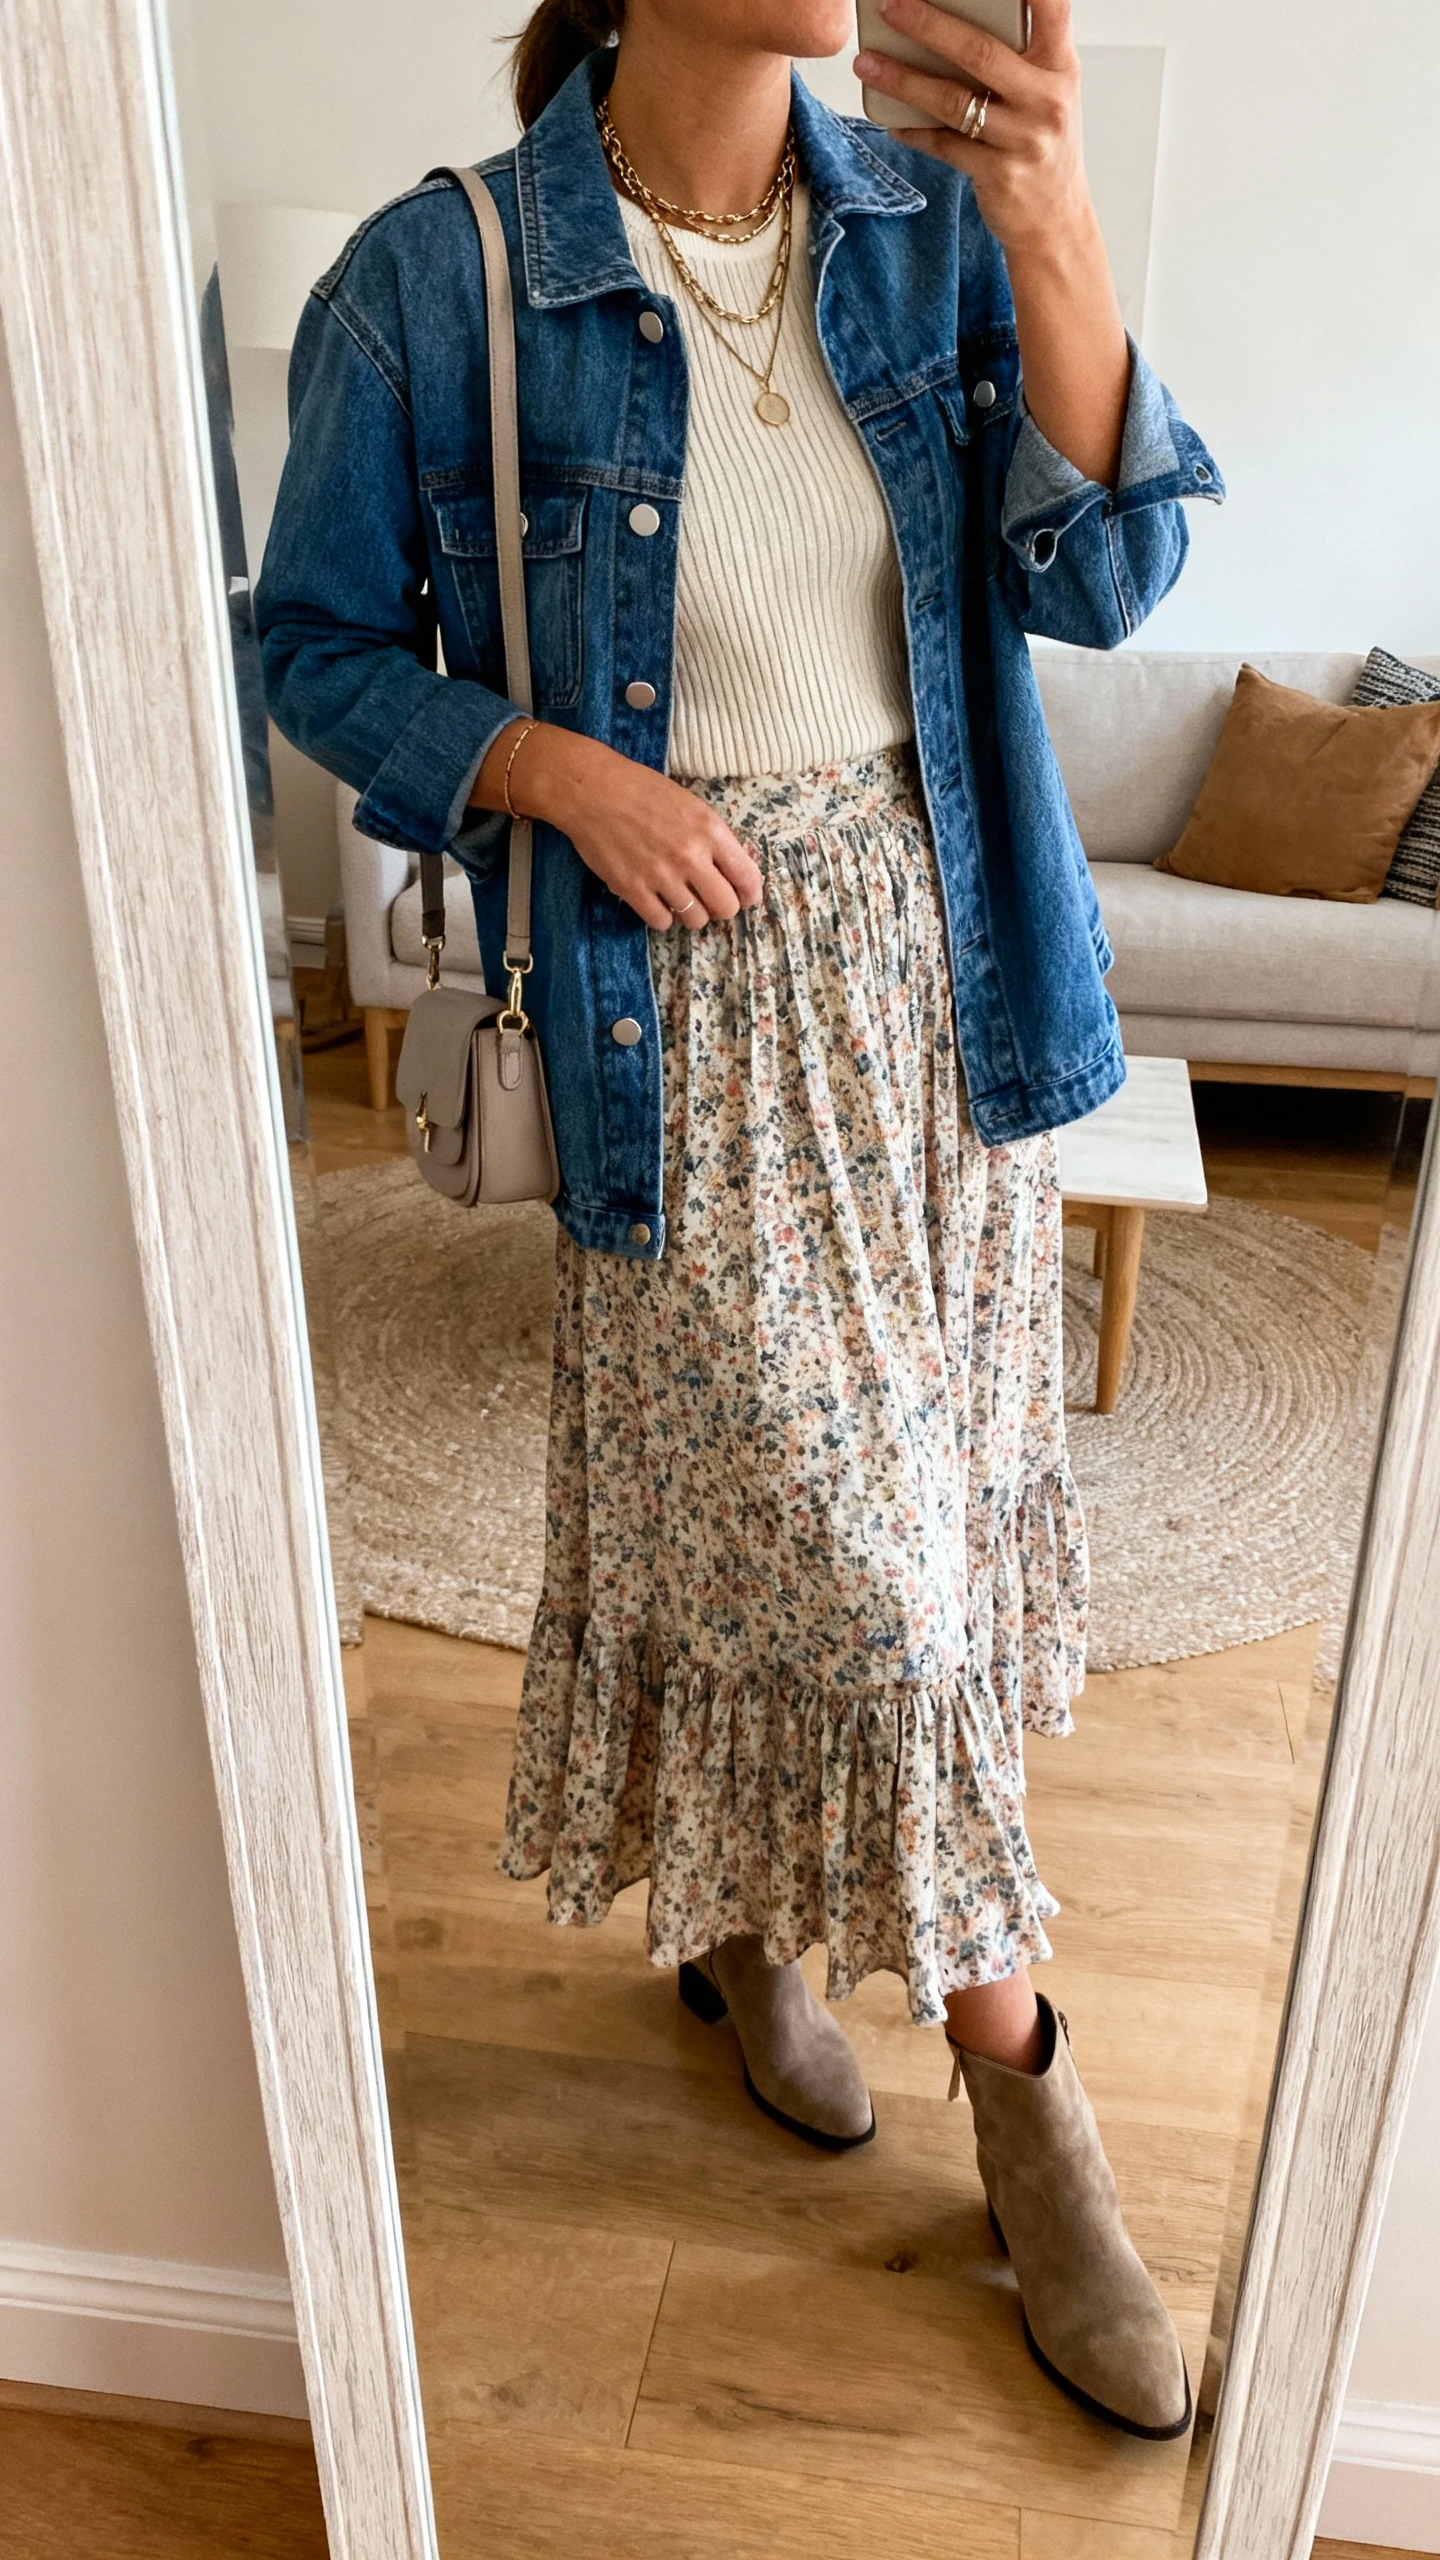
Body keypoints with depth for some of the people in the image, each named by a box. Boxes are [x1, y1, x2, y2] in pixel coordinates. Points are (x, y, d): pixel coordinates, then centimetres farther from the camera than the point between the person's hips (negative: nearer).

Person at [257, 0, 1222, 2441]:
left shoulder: (934, 221, 2)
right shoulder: (436, 282, -8)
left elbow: (1099, 577, -6)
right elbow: (323, 646, 0)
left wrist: (1057, 238, -21)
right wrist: (556, 767, -17)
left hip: (933, 960, 5)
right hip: (684, 996, -4)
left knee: (853, 1502, 15)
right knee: (851, 1546, -2)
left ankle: (735, 1904, 44)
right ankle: (1019, 2076, 23)